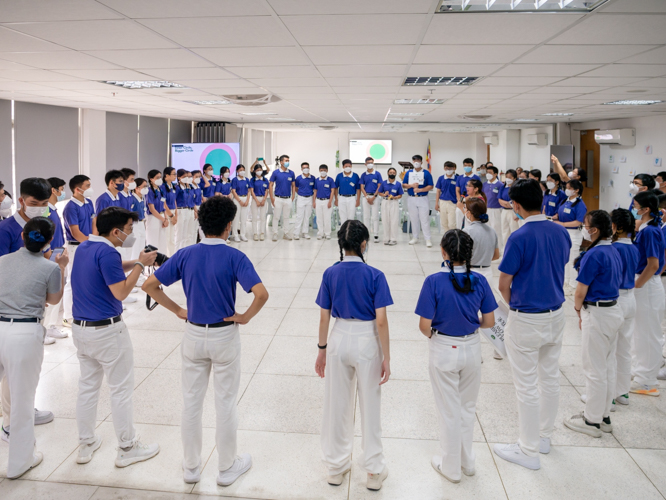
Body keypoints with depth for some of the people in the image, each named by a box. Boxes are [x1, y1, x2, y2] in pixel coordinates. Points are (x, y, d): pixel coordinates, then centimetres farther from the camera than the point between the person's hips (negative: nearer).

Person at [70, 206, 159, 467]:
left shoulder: (84, 248, 8)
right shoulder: (107, 253, -21)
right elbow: (121, 292, -21)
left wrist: (135, 262, 8)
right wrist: (140, 265, -12)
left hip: (80, 327, 9)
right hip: (107, 330, -9)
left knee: (87, 386, 17)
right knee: (121, 389, 3)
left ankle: (86, 444, 28)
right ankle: (127, 448, 13)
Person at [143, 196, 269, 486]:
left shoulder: (185, 255, -5)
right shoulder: (234, 257, -16)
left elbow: (150, 285, -4)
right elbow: (261, 293, -28)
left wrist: (177, 310, 3)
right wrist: (245, 317, -12)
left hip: (193, 335, 3)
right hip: (225, 336, -3)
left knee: (191, 402, 15)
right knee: (226, 403, 11)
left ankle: (191, 467, 28)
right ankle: (226, 468, 25)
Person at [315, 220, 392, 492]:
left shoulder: (330, 274, -6)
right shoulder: (375, 276, -13)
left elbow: (324, 318, -2)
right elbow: (381, 321, -14)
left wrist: (322, 349, 10)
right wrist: (386, 358, -6)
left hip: (339, 339, 2)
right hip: (367, 341, -2)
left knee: (337, 405, 15)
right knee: (370, 406, 11)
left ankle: (336, 468, 30)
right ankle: (374, 471, 24)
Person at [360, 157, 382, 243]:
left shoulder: (377, 174, 0)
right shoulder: (363, 175, 6)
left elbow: (379, 186, -2)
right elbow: (362, 187, 4)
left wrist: (373, 197, -9)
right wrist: (367, 197, -7)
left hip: (375, 196, -2)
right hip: (366, 196, 2)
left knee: (375, 216, -2)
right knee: (366, 216, 6)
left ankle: (376, 235, 1)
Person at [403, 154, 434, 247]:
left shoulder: (426, 173, 0)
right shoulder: (409, 173, 10)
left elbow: (431, 186, -4)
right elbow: (403, 185, 8)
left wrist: (420, 189, -16)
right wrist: (412, 185, -11)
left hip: (423, 198, -3)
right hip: (411, 199, 3)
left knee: (424, 219, -6)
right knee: (413, 219, 9)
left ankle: (427, 239, -3)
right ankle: (415, 237, 18)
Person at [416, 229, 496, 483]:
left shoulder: (434, 281, -20)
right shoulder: (479, 281, -9)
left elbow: (425, 325, -19)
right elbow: (489, 321, -3)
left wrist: (433, 334, 3)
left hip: (443, 350, -3)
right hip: (472, 348, 3)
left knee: (449, 411, 14)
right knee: (467, 408, 23)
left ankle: (451, 467, 30)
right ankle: (467, 461, 39)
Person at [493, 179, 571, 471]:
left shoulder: (520, 237, -20)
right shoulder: (561, 232, 0)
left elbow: (504, 285, -14)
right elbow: (559, 270, 11)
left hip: (526, 320, -7)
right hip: (556, 313, 7)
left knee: (527, 385, 4)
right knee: (550, 378, 19)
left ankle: (528, 450, 16)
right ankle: (544, 435, 36)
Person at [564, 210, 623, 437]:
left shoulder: (594, 255, -21)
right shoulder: (613, 252, 8)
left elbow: (581, 290, -17)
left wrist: (578, 309, 4)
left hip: (597, 314, -9)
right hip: (614, 310, 10)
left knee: (595, 369, 1)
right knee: (609, 366, 16)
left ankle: (592, 421, 12)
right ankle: (604, 416, 27)